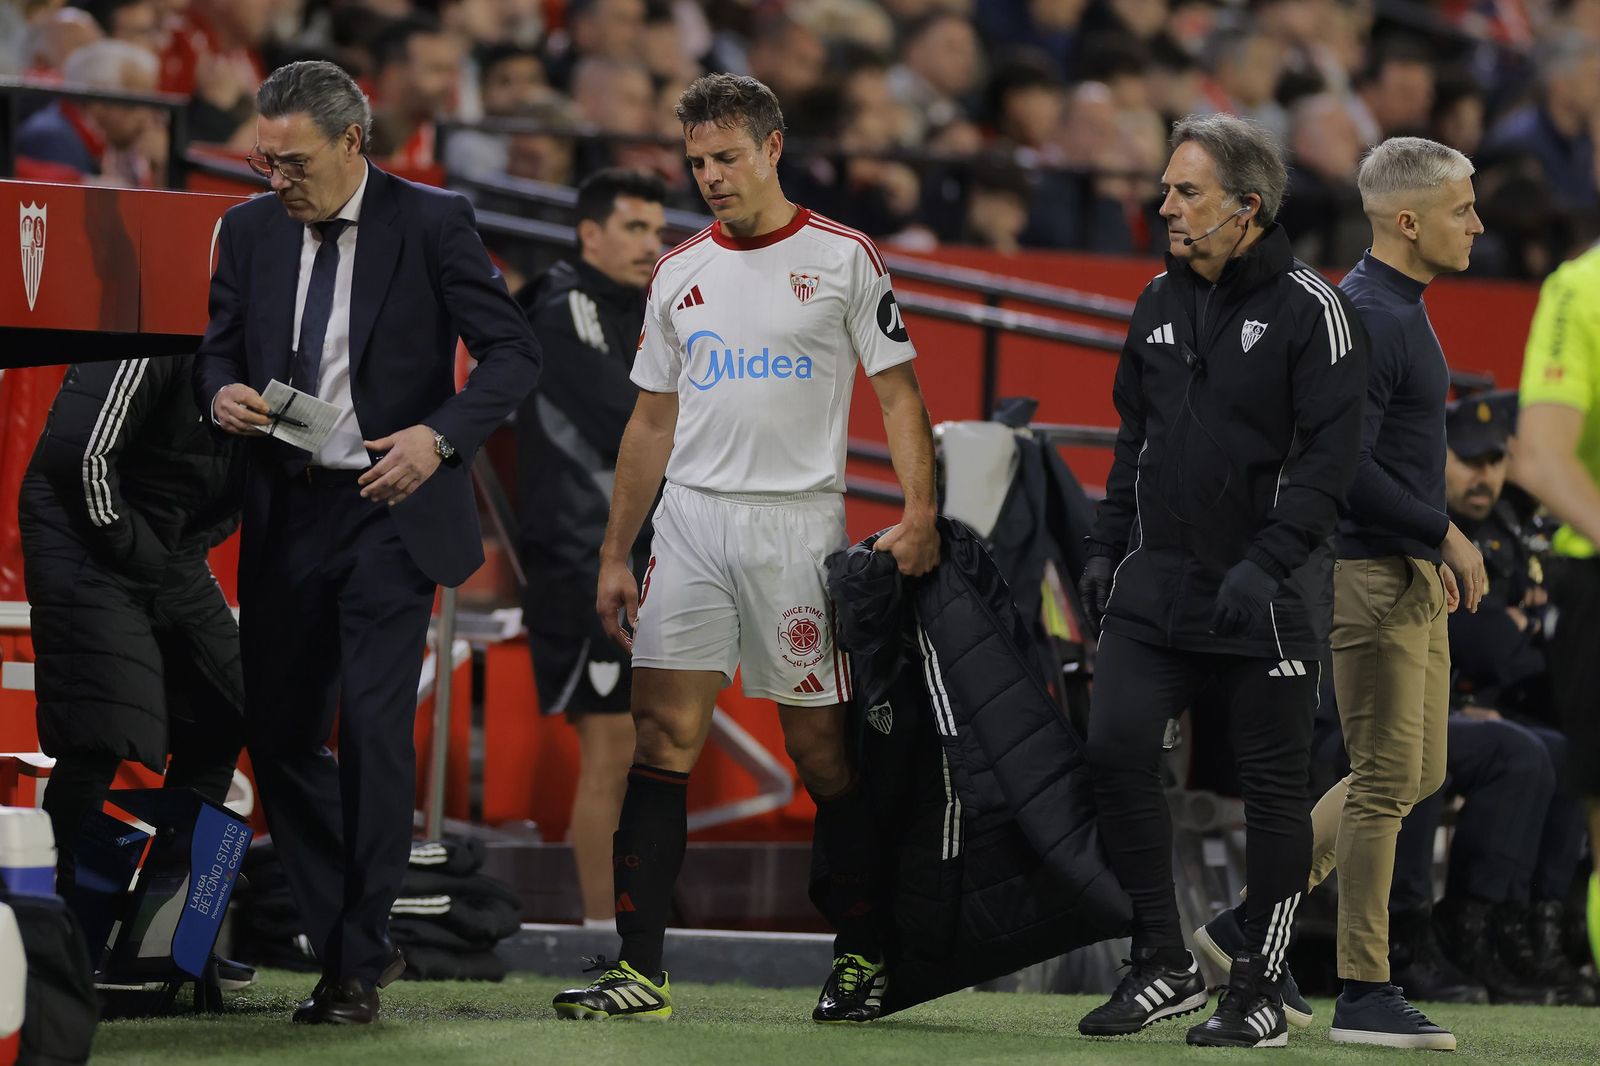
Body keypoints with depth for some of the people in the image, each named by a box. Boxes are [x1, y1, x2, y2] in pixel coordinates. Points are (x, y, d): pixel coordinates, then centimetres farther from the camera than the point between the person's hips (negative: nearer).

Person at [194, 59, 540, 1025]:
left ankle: (361, 963, -4)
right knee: (280, 734, 6)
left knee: (374, 726, -13)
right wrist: (223, 393, -9)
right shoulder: (252, 229, 6)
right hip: (286, 511, 5)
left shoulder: (431, 222, -7)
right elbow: (220, 346, 15)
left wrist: (440, 436, -23)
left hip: (390, 508, -5)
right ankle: (351, 944, 20)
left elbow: (515, 353, -7)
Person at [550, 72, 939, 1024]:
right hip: (690, 518, 3)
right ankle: (640, 971, -9)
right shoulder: (680, 274, 13)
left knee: (820, 747, 1)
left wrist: (920, 515, -12)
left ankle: (862, 958, 14)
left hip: (798, 519, -3)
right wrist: (614, 554, 13)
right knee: (664, 734, -7)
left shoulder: (844, 259, 1)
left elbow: (899, 393, 1)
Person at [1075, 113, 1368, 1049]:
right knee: (1117, 746, -7)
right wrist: (1109, 548, 14)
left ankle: (1261, 993, 11)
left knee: (1273, 785, 1)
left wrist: (1267, 562, -23)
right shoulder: (1161, 303, 11)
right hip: (1159, 582, 6)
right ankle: (1166, 969, 4)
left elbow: (1331, 453, -14)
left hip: (1270, 595, -6)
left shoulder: (1311, 310, -9)